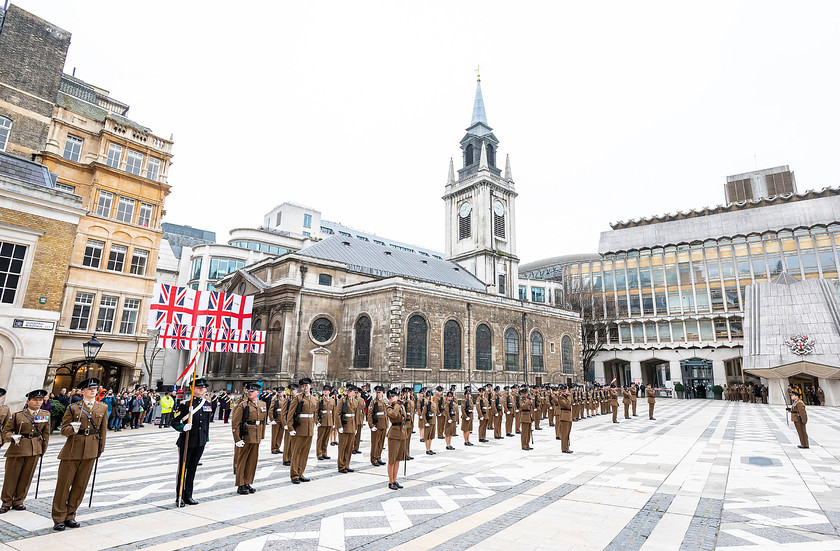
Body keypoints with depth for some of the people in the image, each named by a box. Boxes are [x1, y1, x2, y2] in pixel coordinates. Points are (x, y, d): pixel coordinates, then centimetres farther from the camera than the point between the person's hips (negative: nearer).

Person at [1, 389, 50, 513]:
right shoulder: (17, 415, -5)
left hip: (35, 451, 2)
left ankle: (18, 501, 22)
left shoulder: (46, 415, 4)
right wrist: (13, 437, -20)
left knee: (26, 476, 8)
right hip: (17, 449, -2)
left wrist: (43, 448, 11)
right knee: (11, 476, 6)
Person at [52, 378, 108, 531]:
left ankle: (70, 516, 22)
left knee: (81, 484, 9)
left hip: (90, 451, 3)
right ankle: (59, 518, 16)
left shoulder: (103, 408, 7)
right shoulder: (73, 408, -1)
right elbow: (64, 429, 0)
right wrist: (72, 429, -22)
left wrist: (101, 448, 9)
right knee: (64, 484, 3)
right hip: (72, 449, -2)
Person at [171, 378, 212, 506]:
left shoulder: (208, 404, 7)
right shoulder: (185, 404, -11)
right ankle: (179, 497, 18)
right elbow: (172, 421, -8)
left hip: (200, 442, 5)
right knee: (182, 469, 5)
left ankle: (188, 496, 24)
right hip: (186, 441, -5)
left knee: (192, 469, 14)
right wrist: (183, 428, -25)